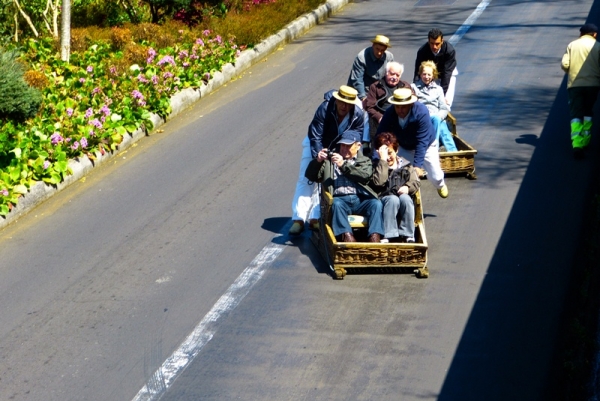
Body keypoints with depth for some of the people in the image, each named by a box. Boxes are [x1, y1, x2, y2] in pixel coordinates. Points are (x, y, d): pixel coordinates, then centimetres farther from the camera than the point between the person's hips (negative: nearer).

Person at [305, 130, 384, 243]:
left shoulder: (364, 161, 24)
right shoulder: (330, 159, 25)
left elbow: (365, 175, 1)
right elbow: (311, 176, 17)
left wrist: (344, 165, -8)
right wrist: (318, 161, -3)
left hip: (360, 199, 1)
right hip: (340, 198, -1)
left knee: (376, 203, -29)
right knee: (336, 204, -34)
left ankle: (374, 238, -41)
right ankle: (347, 237, -49)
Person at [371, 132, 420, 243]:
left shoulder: (405, 165, 19)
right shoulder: (377, 165, 12)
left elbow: (416, 182, 10)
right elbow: (379, 182, -10)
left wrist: (408, 187, -13)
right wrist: (383, 160, -10)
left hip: (404, 196, 2)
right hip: (384, 198, -2)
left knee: (404, 198, -34)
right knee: (393, 199, -36)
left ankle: (407, 235, -33)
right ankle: (389, 236, -39)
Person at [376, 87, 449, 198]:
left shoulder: (421, 112, -37)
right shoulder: (389, 114, -27)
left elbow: (422, 142, -36)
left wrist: (418, 165, -42)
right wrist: (376, 160, -38)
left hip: (426, 145, -2)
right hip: (403, 146, 2)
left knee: (435, 177, -3)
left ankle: (441, 185, 36)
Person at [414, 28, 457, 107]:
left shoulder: (450, 50, -34)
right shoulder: (422, 51, -30)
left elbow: (447, 72, -34)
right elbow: (418, 72, -30)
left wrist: (442, 93, -39)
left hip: (448, 74, -2)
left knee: (447, 101, -15)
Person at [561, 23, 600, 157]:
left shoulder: (572, 45, 5)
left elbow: (564, 64, -3)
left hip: (574, 84, 0)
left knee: (576, 114, -2)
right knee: (587, 113, 19)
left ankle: (576, 143, -19)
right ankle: (585, 141, 20)